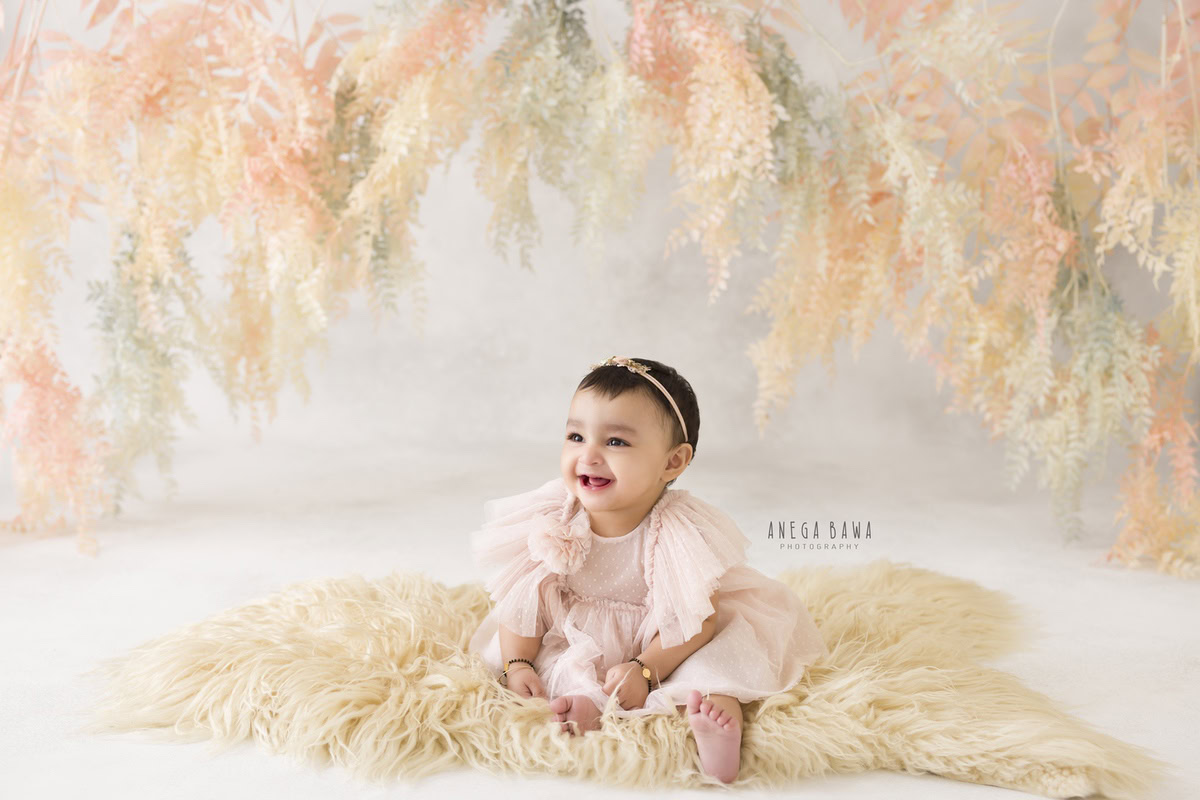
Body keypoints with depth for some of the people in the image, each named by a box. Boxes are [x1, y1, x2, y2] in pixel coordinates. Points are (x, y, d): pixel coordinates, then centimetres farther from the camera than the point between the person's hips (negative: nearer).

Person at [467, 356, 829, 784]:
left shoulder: (682, 532, -26)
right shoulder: (553, 523, -18)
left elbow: (698, 619, -23)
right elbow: (525, 597, -8)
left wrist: (644, 669, -29)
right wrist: (518, 665, -15)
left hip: (659, 644, -2)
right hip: (577, 647, 3)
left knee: (721, 654, -23)